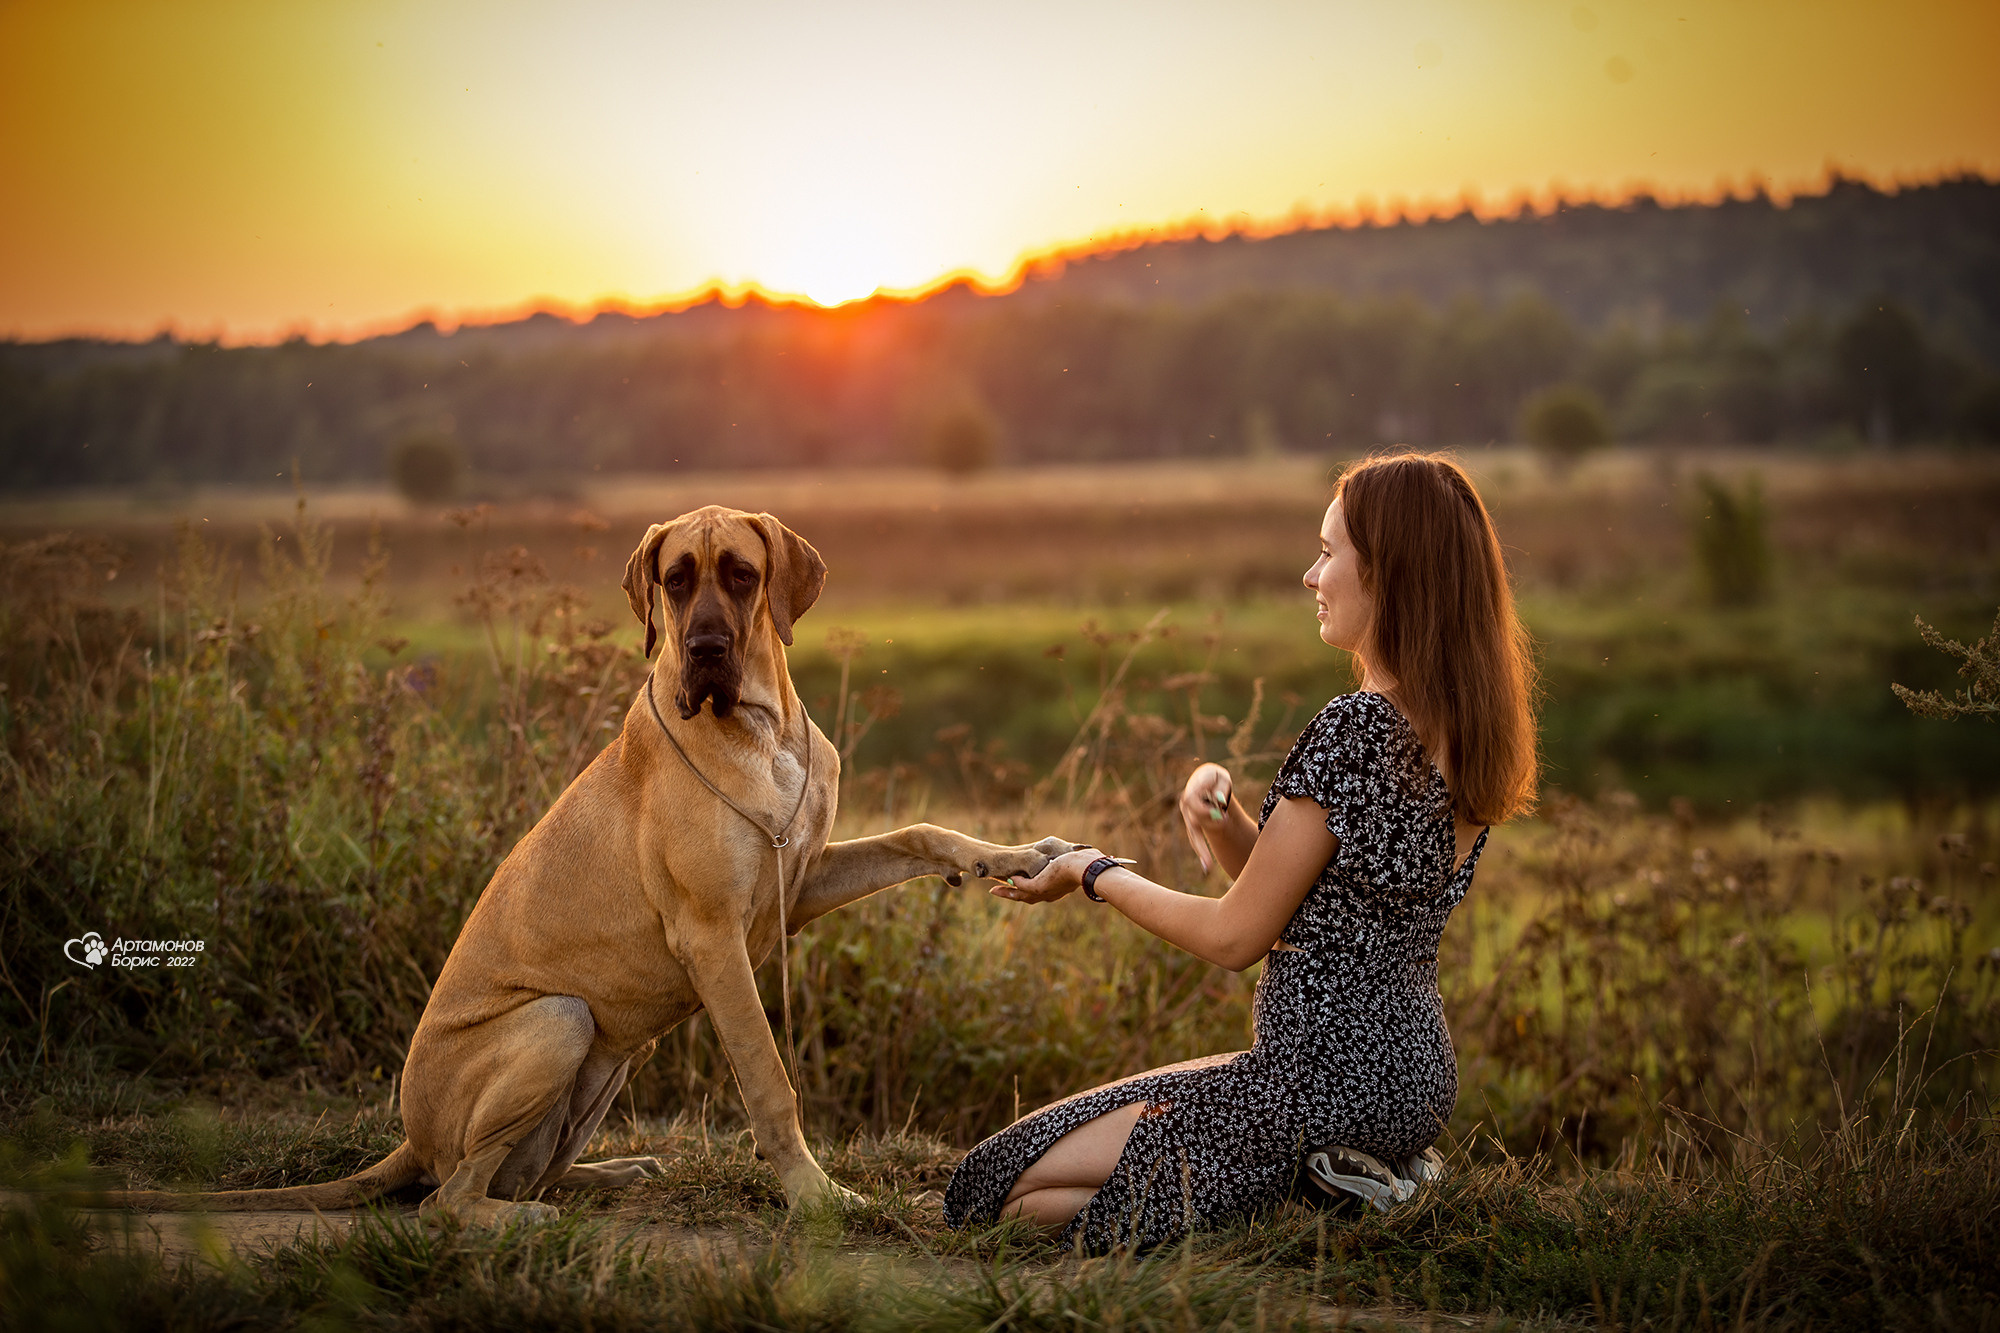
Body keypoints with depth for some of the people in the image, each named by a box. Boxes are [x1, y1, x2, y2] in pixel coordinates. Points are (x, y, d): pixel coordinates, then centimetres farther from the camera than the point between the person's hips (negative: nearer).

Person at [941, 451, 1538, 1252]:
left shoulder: (1353, 728, -21)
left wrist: (1096, 875, -1)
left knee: (1014, 1186, -5)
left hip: (1328, 1084, -10)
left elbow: (1235, 938, -15)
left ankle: (1317, 1199, -5)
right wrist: (1221, 813, -6)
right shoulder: (1455, 728, 7)